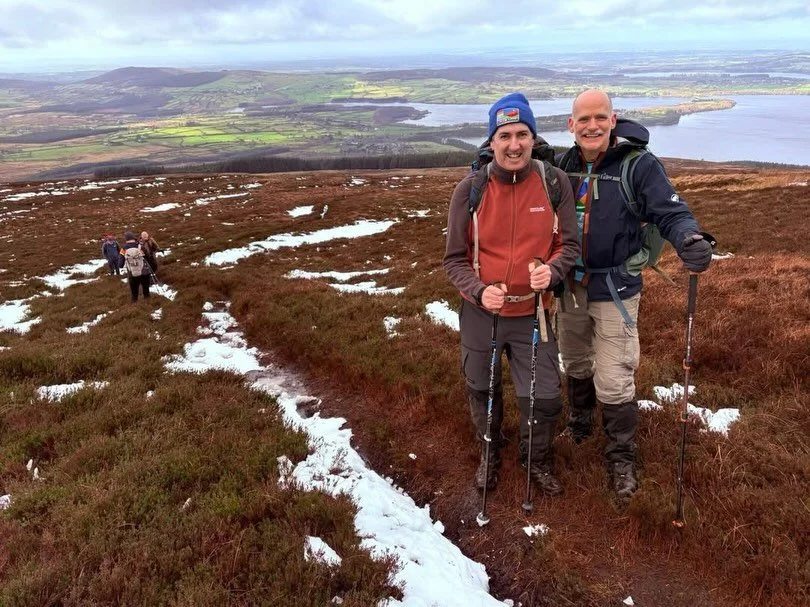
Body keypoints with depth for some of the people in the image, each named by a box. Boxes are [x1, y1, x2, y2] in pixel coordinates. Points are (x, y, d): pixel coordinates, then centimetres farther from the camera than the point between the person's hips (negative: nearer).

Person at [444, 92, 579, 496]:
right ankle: (490, 453, 47)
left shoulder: (554, 182, -9)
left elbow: (569, 245, -1)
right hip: (480, 312, 0)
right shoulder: (470, 190, -11)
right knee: (482, 391, 18)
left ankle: (537, 459, 36)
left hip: (531, 314, 0)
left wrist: (552, 270, -23)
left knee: (544, 398, 4)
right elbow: (455, 259, -5)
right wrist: (479, 291, -23)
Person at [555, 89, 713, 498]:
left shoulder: (639, 164, -12)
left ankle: (621, 457, 21)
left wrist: (690, 239, -37)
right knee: (575, 366, 23)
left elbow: (670, 212, -17)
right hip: (569, 288, 4)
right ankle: (579, 423, 48)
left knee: (613, 382, -1)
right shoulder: (563, 166, 1)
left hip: (615, 291, -4)